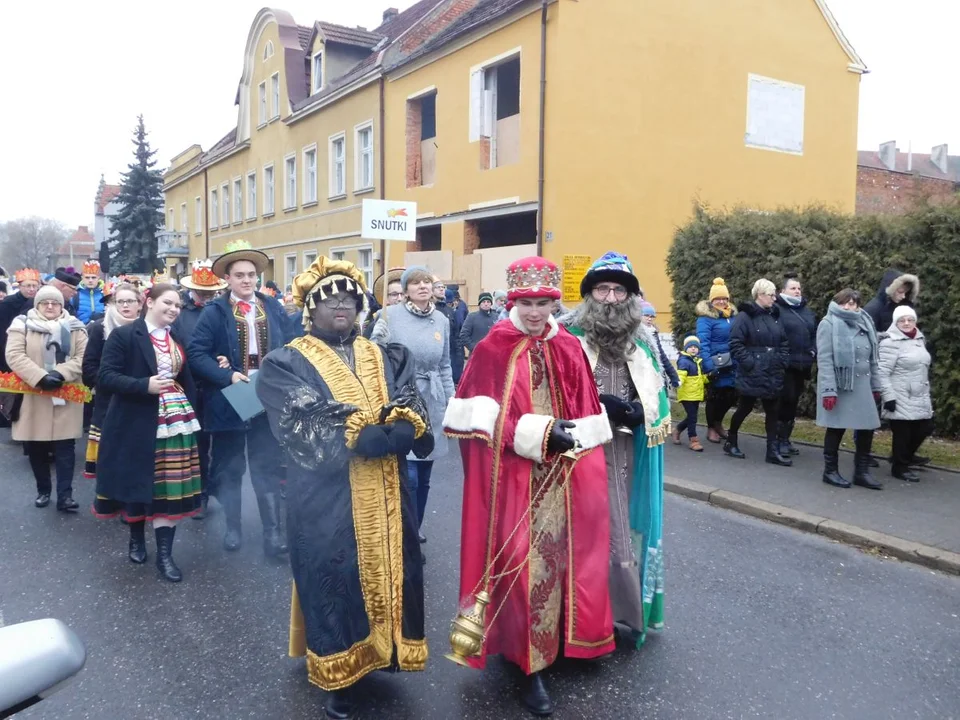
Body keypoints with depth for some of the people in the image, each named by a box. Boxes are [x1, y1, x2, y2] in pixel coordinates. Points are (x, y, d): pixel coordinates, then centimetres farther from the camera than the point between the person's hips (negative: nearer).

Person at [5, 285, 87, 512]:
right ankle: (43, 490, 25)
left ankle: (65, 495, 2)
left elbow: (83, 358, -3)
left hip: (65, 399, 0)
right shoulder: (22, 325, 3)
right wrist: (40, 377, -22)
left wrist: (60, 374, -20)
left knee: (65, 448, -1)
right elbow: (14, 356, -9)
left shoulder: (75, 328, 6)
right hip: (33, 398, 1)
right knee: (36, 448, 10)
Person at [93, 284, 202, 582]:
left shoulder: (178, 339, 12)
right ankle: (137, 538, 32)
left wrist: (189, 413, 10)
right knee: (136, 481, 10)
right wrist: (145, 385, -25)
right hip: (135, 424, -4)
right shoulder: (123, 335, -7)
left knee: (168, 485, 1)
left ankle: (165, 553, 6)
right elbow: (106, 377, -13)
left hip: (174, 423, 4)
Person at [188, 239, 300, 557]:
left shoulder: (273, 307, 4)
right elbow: (196, 353, -10)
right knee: (229, 469, 12)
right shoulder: (214, 312, -4)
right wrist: (228, 376, -20)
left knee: (268, 468, 7)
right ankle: (232, 528, 26)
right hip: (229, 400, -1)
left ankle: (273, 531, 14)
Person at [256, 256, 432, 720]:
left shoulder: (389, 361, 9)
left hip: (387, 504, 4)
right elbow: (313, 440, -17)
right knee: (335, 592, 7)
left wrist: (354, 430, -19)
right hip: (327, 507, -3)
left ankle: (381, 652, 38)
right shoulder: (286, 366, -3)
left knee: (387, 584, 13)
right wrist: (382, 428, -15)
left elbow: (415, 428, -5)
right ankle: (341, 680, 29)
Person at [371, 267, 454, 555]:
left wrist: (451, 400, 12)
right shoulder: (391, 315, -6)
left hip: (432, 403, 4)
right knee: (408, 477, -8)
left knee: (424, 477, 12)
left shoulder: (442, 320, 7)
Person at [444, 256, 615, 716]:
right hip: (510, 475, -3)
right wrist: (537, 434, -16)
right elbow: (480, 417, -9)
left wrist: (567, 437, -11)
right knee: (519, 560, -1)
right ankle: (529, 662, 12)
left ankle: (548, 644, 28)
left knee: (558, 555, 8)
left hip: (563, 476, 4)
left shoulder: (569, 349, 6)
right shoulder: (491, 349, -4)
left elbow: (587, 414, 9)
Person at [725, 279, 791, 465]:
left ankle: (773, 451, 10)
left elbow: (783, 342, 17)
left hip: (773, 374, 6)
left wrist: (782, 362, 5)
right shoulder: (745, 316, -10)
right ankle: (731, 442, 25)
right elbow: (735, 344, -15)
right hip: (752, 374, -6)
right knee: (745, 408, 6)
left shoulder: (775, 316, 10)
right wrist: (749, 363, -18)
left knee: (773, 412, 5)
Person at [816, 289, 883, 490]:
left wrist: (875, 385, 14)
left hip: (862, 385, 6)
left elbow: (872, 358, 16)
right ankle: (830, 471, 18)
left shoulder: (864, 323, 12)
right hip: (839, 385, -6)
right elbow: (824, 360, -14)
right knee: (836, 428, 3)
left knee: (867, 427, 6)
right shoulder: (829, 323, -9)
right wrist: (828, 390, -20)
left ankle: (861, 472, 19)